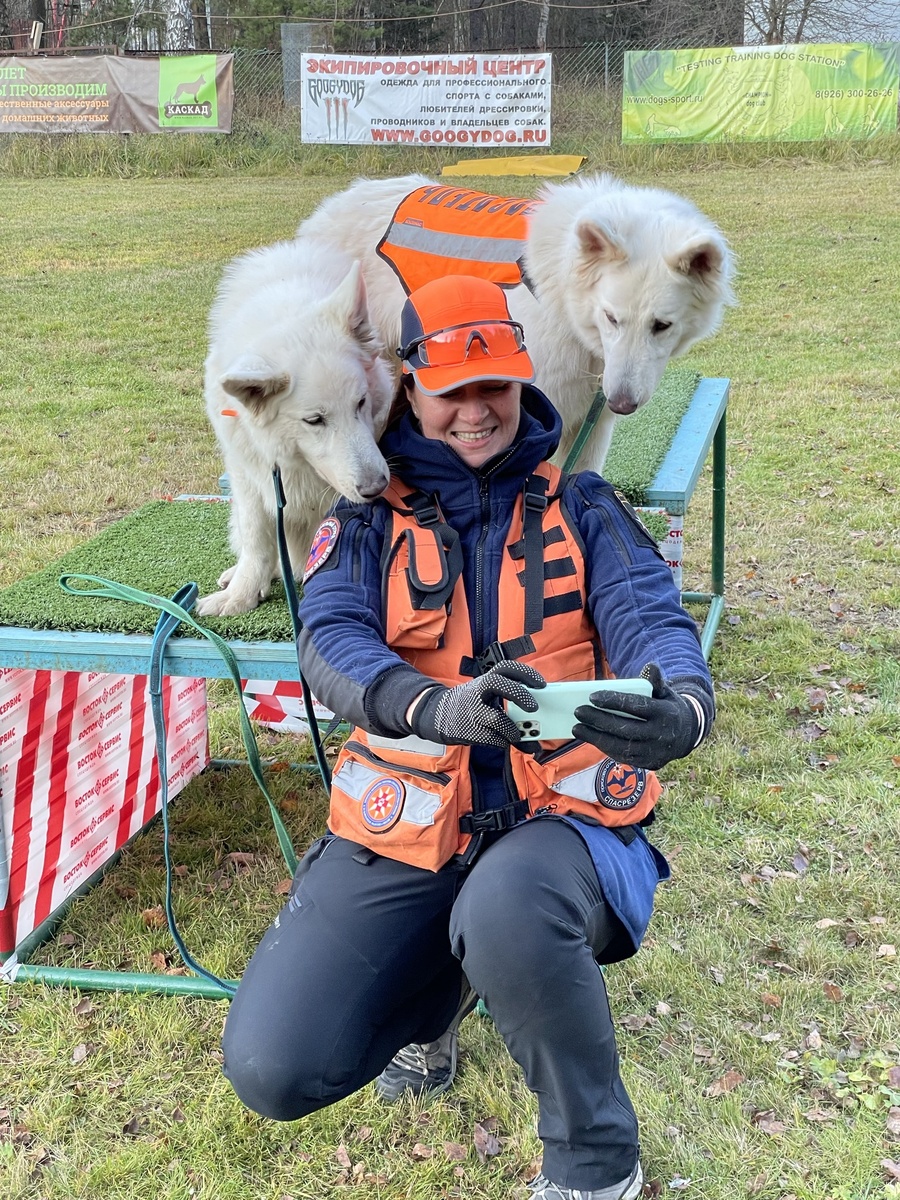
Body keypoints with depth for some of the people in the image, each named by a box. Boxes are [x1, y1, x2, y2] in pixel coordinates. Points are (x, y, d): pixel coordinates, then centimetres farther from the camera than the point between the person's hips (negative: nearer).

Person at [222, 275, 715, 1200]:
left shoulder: (580, 508, 5)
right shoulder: (368, 518, 5)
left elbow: (652, 619, -11)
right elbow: (330, 642, -13)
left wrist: (680, 708, -37)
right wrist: (438, 706, -36)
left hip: (559, 815, -1)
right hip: (403, 833, 2)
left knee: (507, 913, -38)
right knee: (271, 1070, -12)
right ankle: (439, 986, 21)